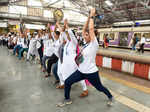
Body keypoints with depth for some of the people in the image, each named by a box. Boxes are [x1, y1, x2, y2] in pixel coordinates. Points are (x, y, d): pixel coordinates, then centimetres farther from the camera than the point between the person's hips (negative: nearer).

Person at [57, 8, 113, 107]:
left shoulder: (94, 44, -16)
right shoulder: (87, 44, 4)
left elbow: (91, 29, -24)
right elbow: (84, 29, 4)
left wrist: (92, 16, -13)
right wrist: (89, 17, 0)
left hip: (91, 72, -7)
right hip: (81, 71, 7)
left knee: (100, 87, 14)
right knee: (67, 82, 5)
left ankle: (110, 97, 44)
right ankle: (67, 100, 26)